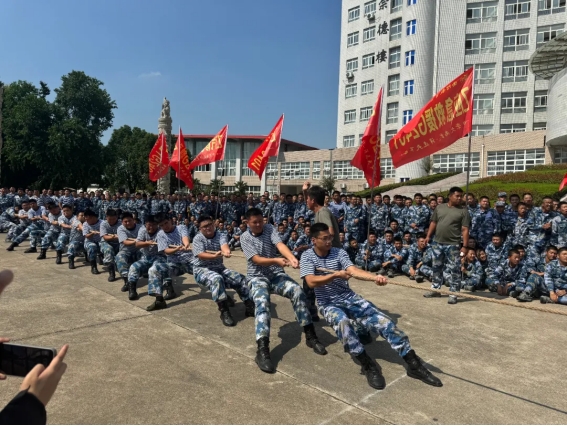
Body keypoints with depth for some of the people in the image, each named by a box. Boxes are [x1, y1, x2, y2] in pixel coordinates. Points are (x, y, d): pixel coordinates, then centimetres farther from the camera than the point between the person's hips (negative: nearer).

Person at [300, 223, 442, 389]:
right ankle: (368, 365, -21)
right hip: (328, 304, -3)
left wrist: (374, 277, -36)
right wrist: (335, 275, -35)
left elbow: (353, 270, -17)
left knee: (382, 320, -15)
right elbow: (311, 282, -22)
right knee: (342, 322, -37)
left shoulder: (339, 252, 0)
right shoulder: (307, 257, -7)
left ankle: (414, 364, -8)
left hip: (349, 298, 3)